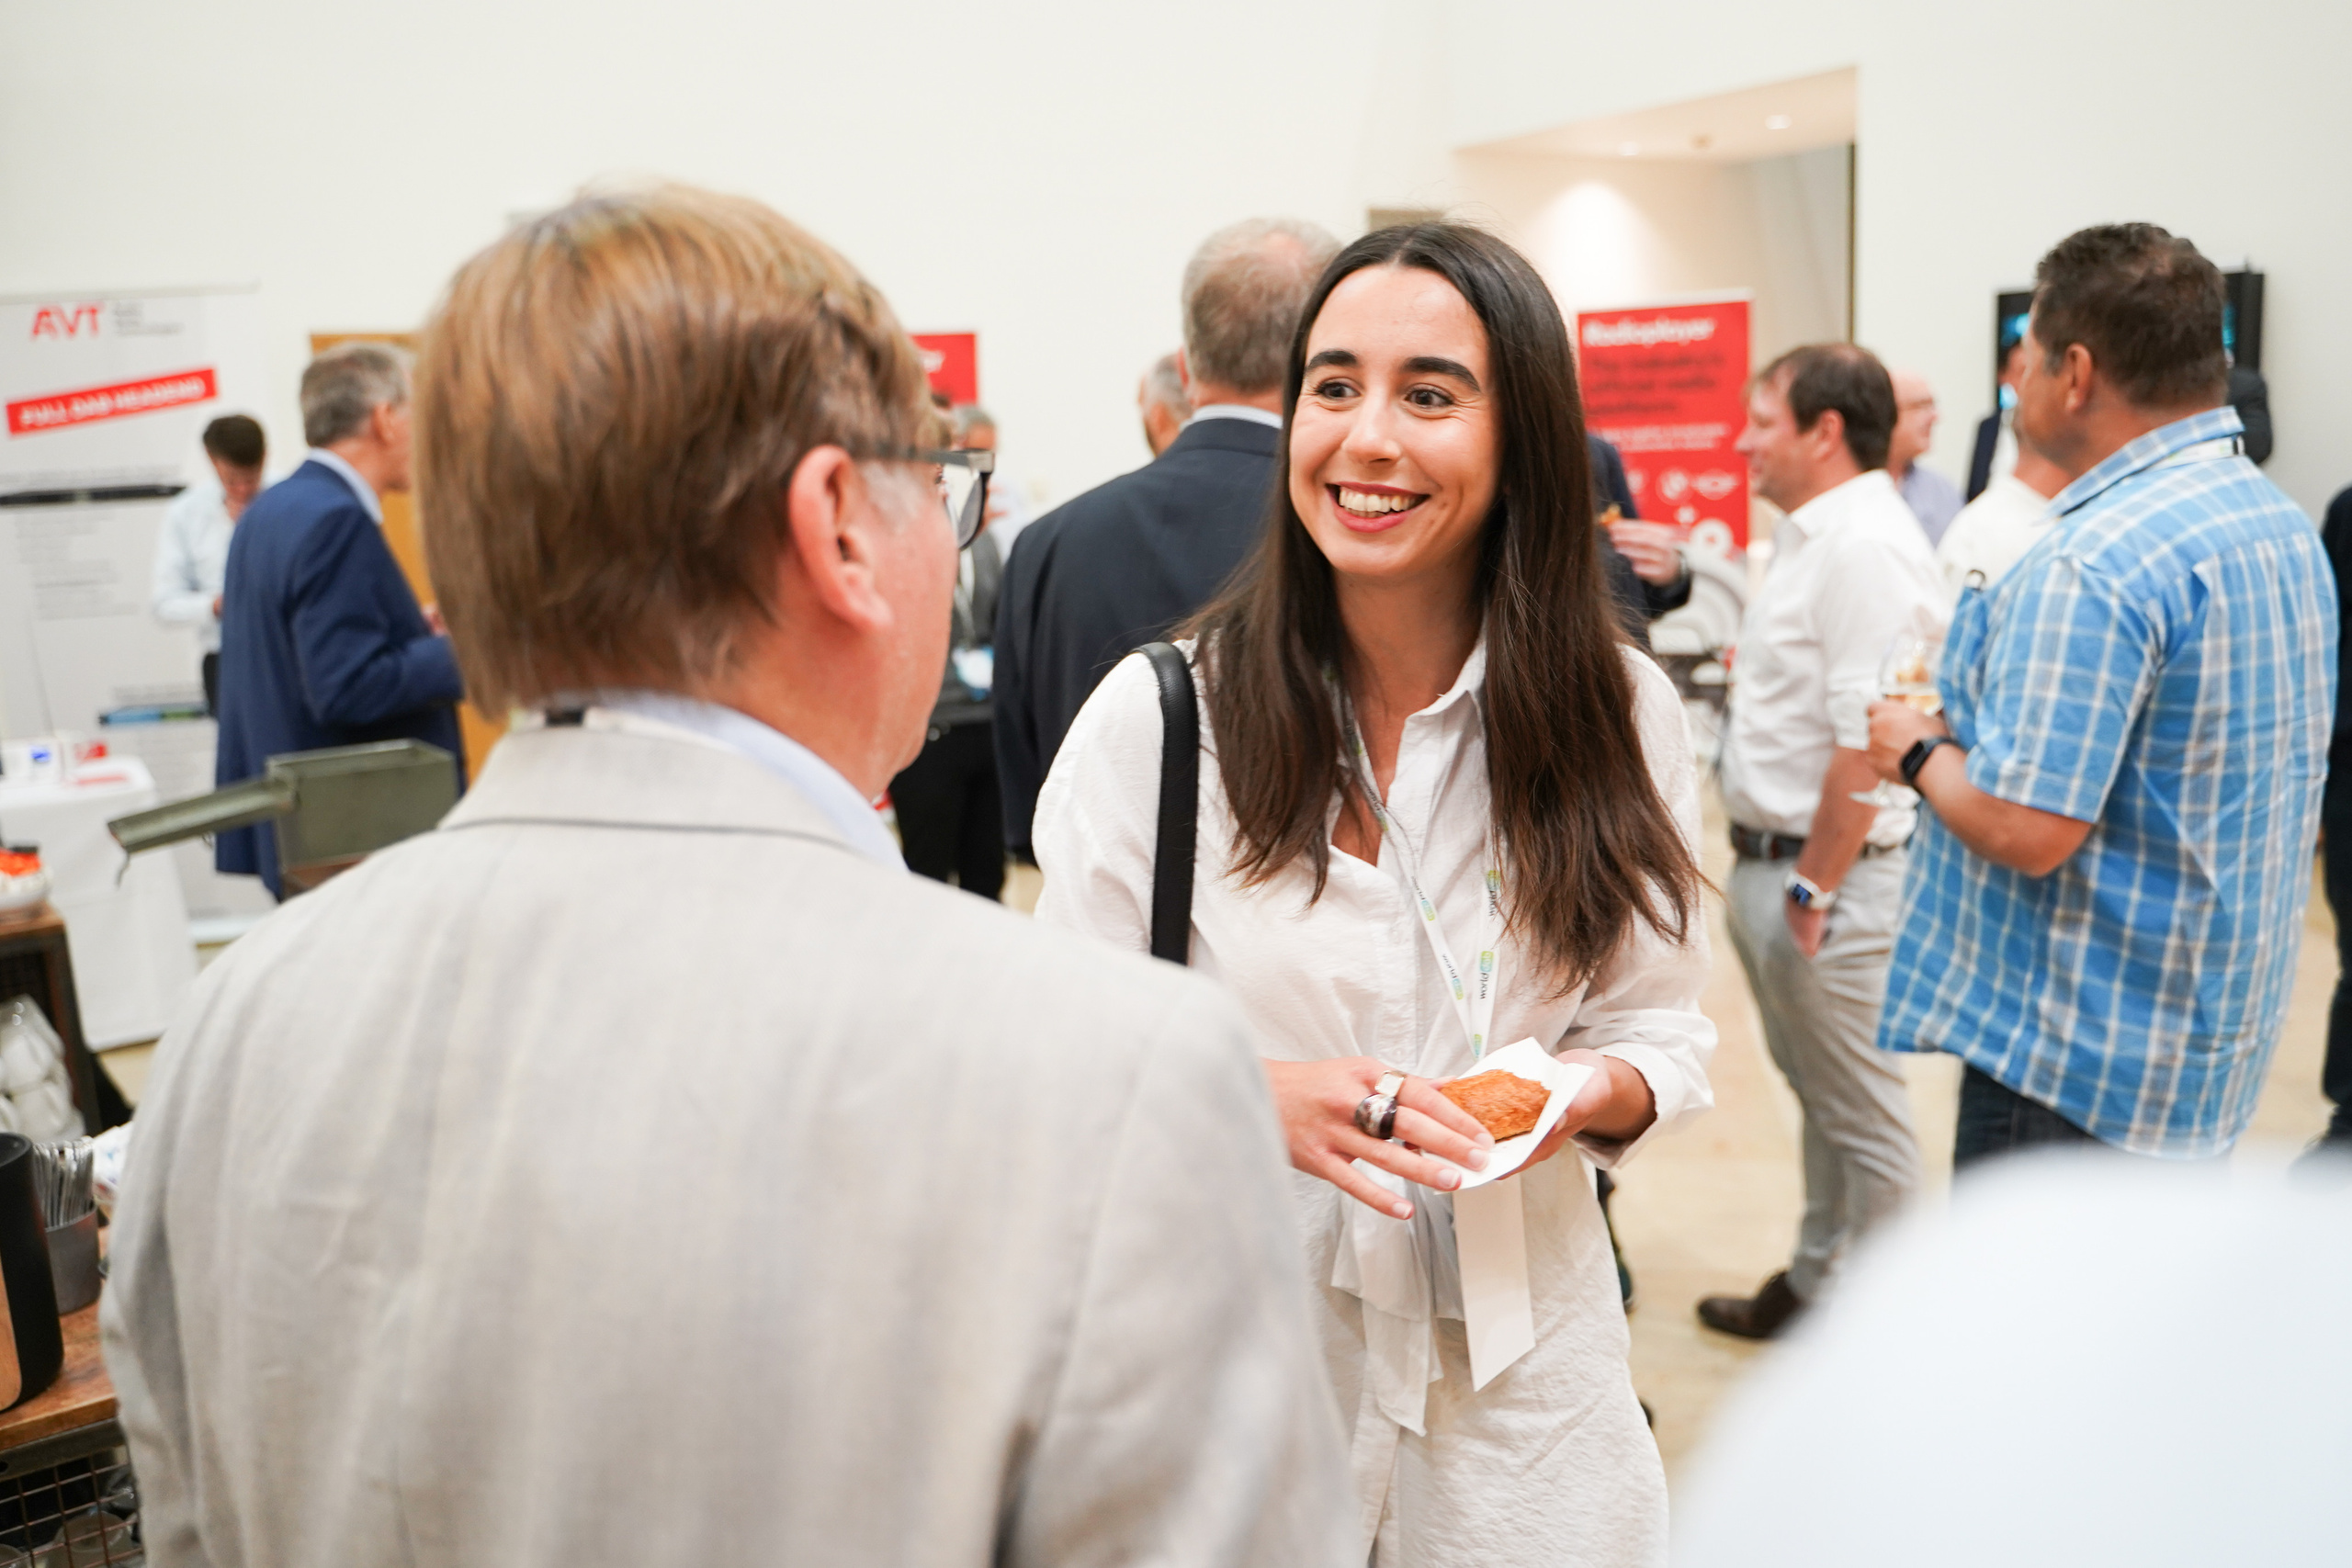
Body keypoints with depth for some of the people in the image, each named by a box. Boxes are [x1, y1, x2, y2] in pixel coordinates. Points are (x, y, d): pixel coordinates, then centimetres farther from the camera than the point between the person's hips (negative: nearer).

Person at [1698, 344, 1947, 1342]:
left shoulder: (1865, 546, -20)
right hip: (1771, 860, 10)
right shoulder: (1817, 536, 14)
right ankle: (1817, 1288, 35)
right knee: (1817, 1094, 21)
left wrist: (1813, 886, -21)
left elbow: (1864, 738, -25)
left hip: (1826, 874, -10)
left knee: (1862, 1113, 4)